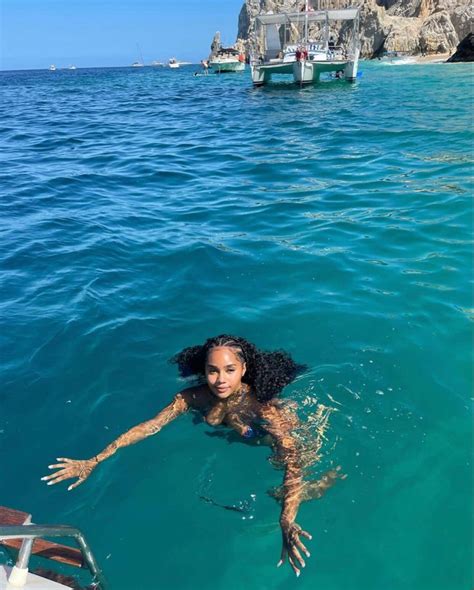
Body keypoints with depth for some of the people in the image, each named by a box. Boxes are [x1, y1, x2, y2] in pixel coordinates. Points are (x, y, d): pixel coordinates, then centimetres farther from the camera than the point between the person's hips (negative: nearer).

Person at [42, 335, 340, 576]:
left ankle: (328, 474, 21)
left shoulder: (263, 407, -42)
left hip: (286, 429, -5)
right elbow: (149, 426, -29)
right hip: (238, 436, 5)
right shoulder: (195, 396, -30)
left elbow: (292, 460, -51)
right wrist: (94, 461, -34)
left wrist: (287, 521, -66)